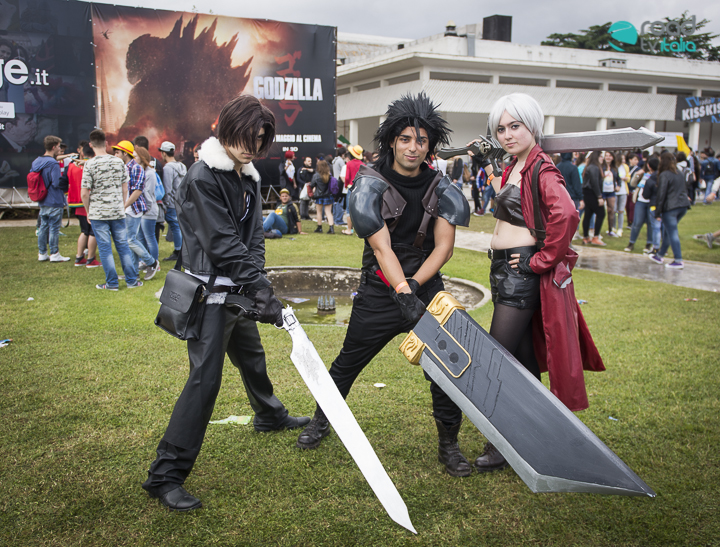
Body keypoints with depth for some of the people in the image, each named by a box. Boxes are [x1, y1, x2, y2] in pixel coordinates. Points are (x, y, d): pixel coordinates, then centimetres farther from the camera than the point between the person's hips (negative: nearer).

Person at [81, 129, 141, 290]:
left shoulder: (90, 164, -10)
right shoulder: (119, 162, 2)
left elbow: (84, 193, -11)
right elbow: (125, 188, 7)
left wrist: (88, 212, 3)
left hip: (98, 213, -3)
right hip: (118, 211, 3)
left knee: (104, 248, 4)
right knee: (123, 245, 10)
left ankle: (112, 283, 8)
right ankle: (132, 280, 13)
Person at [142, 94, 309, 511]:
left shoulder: (249, 178, 10)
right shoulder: (203, 177, -17)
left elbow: (255, 236, 7)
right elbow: (223, 244, -22)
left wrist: (256, 283, -8)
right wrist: (262, 289, -23)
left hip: (237, 292, 9)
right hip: (210, 293, -8)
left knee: (252, 356, 26)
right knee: (206, 378, -11)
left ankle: (270, 415, 52)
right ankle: (166, 475, -4)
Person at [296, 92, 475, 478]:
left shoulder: (441, 189, -2)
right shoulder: (370, 185, -11)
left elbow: (444, 246, -6)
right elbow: (382, 247, -21)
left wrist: (414, 283, -20)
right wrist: (403, 293, -33)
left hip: (427, 286, 2)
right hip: (380, 291, -2)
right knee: (349, 361, 10)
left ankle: (448, 445, 17)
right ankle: (321, 421, 35)